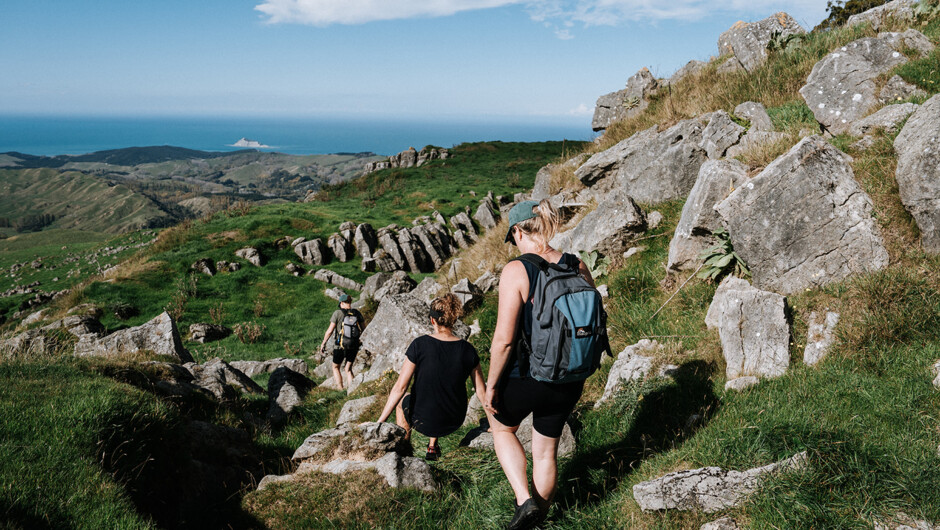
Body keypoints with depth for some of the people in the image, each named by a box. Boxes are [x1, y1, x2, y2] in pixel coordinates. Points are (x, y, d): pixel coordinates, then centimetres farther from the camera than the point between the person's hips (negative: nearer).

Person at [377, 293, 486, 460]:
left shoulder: (419, 345, -17)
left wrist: (380, 421, -8)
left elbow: (399, 388, -16)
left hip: (423, 421, -3)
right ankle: (433, 447, 38)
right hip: (455, 422, 3)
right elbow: (481, 392, -4)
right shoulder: (468, 350, -10)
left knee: (402, 401, 32)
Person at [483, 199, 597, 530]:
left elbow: (504, 339, -20)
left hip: (526, 376, -4)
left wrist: (491, 385, -7)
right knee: (546, 450, 24)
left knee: (501, 427, 27)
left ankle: (525, 501, 15)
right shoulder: (578, 268, -3)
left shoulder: (516, 271, -19)